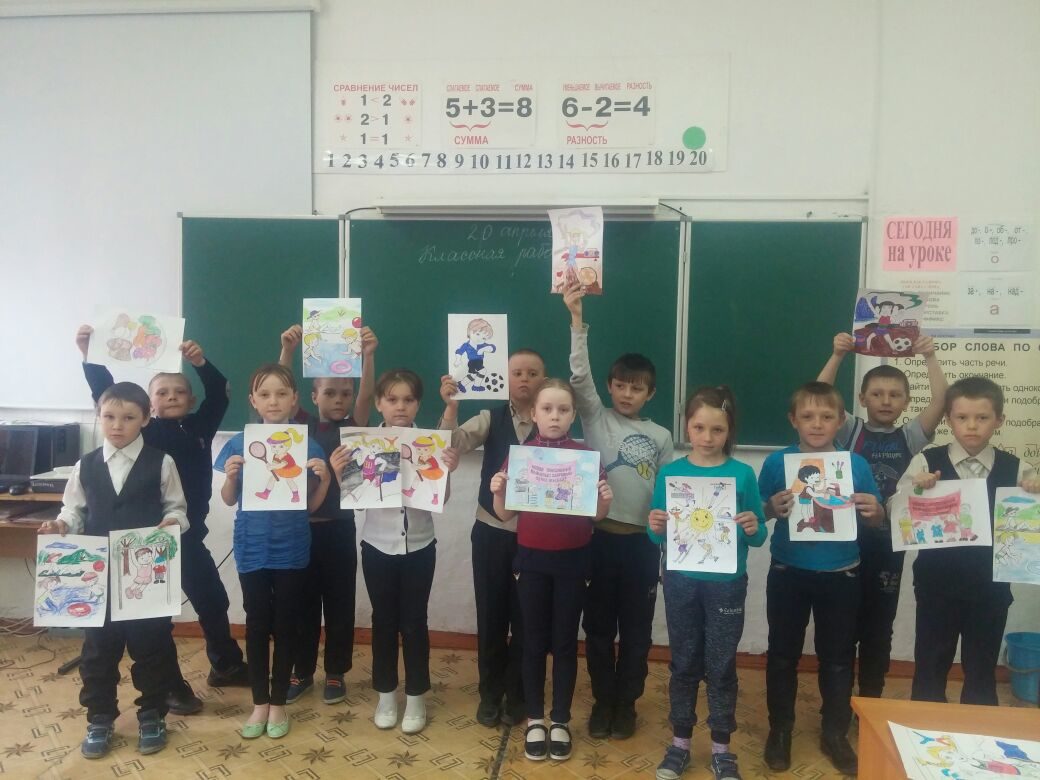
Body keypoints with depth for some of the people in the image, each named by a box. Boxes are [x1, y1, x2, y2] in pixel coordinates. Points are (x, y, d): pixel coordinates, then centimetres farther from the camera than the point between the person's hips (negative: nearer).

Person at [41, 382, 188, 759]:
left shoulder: (161, 463, -5)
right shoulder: (86, 466, 3)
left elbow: (177, 508, -1)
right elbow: (74, 511, 10)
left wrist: (172, 521, -22)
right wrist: (61, 525, -10)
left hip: (148, 571, -2)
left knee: (151, 643, 8)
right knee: (98, 645, 12)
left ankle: (151, 716, 25)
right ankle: (99, 720, 29)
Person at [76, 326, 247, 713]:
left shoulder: (199, 427, 3)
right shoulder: (142, 431, -5)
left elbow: (219, 394, -10)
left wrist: (201, 363, -25)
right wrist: (90, 357, -26)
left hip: (189, 533, 4)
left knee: (213, 601, 18)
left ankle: (226, 665, 39)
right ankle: (171, 686, 21)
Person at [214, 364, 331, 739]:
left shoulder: (307, 446, -5)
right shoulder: (238, 444, -3)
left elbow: (312, 504, 2)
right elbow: (228, 500, 6)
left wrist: (324, 478, -16)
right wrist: (230, 476, -14)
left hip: (292, 550, 0)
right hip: (252, 548, 1)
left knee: (285, 625, 9)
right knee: (257, 624, 10)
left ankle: (279, 702, 24)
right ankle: (259, 702, 25)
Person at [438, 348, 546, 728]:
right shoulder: (491, 418, -1)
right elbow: (454, 442, -16)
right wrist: (451, 406, -33)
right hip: (492, 531, 1)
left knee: (525, 616, 10)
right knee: (490, 614, 10)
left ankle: (516, 694, 30)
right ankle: (490, 693, 29)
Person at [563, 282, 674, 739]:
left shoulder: (660, 436, 5)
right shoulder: (596, 419, 2)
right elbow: (579, 375, -13)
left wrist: (666, 553, 6)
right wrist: (577, 318, -24)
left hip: (642, 542, 1)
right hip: (600, 538, -1)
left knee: (636, 630, 10)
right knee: (598, 628, 10)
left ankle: (626, 704, 28)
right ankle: (602, 701, 28)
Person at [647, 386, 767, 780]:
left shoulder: (743, 474, -5)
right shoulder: (669, 473, -3)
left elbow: (759, 536, -1)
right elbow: (658, 536, 2)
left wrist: (753, 530, -22)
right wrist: (656, 529, -19)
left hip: (727, 585, -1)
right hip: (681, 583, 1)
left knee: (721, 666, 10)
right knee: (684, 663, 13)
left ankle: (722, 748, 27)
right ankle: (680, 743, 29)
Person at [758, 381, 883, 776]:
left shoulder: (857, 464, -4)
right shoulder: (777, 462, -7)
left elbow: (876, 519, 5)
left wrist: (874, 511, -17)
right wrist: (773, 509, -22)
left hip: (841, 575, 1)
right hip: (788, 573, -1)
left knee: (838, 657, 14)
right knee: (783, 654, 12)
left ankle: (835, 733, 32)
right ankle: (779, 729, 30)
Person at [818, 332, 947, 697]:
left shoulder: (910, 437, 3)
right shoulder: (851, 431, 0)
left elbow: (940, 403, -11)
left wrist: (930, 358, -20)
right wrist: (838, 356, -24)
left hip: (889, 542, 1)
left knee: (879, 624, 13)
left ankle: (871, 700, 28)